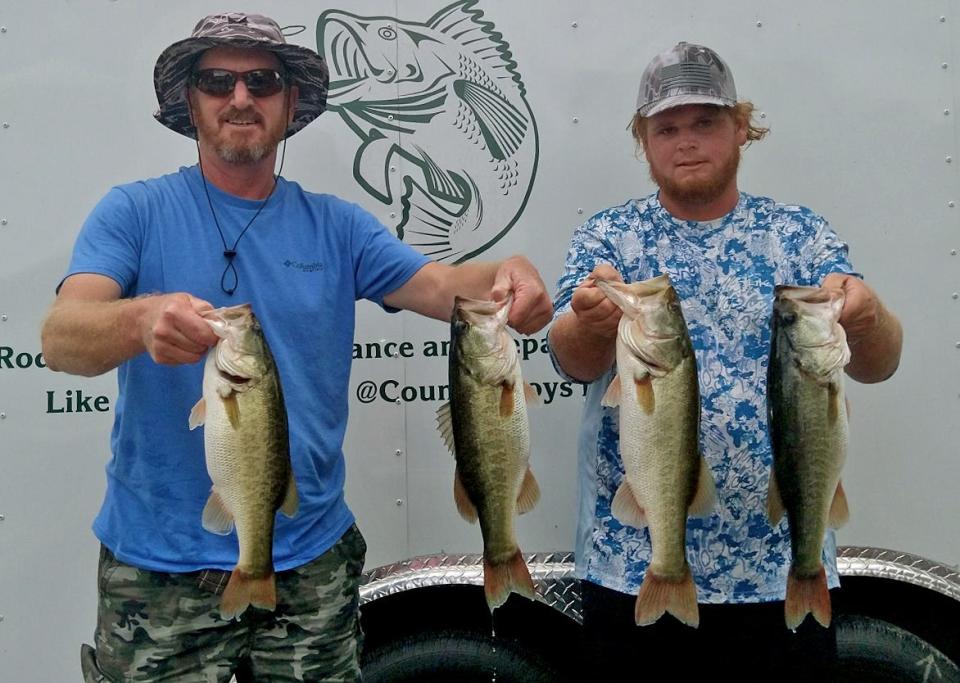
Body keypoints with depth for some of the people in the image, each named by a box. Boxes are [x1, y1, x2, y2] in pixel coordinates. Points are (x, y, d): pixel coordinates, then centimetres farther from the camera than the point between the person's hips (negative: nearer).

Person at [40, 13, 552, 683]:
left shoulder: (336, 226, 5)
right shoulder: (135, 212, -2)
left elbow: (441, 287, -6)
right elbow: (60, 337, -16)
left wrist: (506, 277, -29)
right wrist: (142, 320, -39)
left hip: (310, 555, 3)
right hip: (161, 561, -2)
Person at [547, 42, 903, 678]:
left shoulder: (801, 232, 2)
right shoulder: (608, 235, 0)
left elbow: (878, 364, -9)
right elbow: (574, 362, -15)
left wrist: (867, 316, -32)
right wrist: (592, 322, -38)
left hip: (782, 568, 1)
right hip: (632, 566, 0)